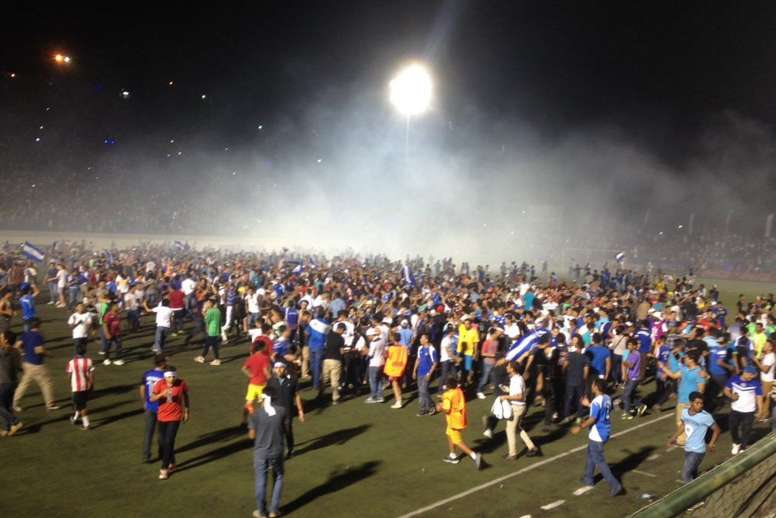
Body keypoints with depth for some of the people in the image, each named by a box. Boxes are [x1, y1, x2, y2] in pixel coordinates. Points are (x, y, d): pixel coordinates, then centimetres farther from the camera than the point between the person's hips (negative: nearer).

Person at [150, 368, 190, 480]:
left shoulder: (181, 383, -14)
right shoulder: (160, 384, -15)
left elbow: (186, 396, 3)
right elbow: (152, 399, -19)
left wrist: (187, 412, 8)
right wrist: (162, 393, -37)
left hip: (175, 417, -3)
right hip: (162, 416, 3)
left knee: (169, 442, -9)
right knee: (162, 442, 12)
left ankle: (164, 469, 1)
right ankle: (171, 463, 33)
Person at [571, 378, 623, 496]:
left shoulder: (596, 401, -24)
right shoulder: (607, 398, 2)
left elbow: (592, 419, -23)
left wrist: (580, 427, -13)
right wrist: (589, 404, 22)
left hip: (597, 435, -9)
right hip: (605, 432, 9)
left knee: (599, 461, 2)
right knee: (591, 455, 25)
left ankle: (615, 485, 0)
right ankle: (588, 479, 38)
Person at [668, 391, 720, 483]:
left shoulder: (705, 416, -20)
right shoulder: (685, 412, -2)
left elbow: (716, 429, -8)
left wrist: (711, 444, -17)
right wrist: (674, 437, 18)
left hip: (697, 451, -7)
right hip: (687, 449, 7)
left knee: (686, 476, -11)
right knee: (692, 475, 20)